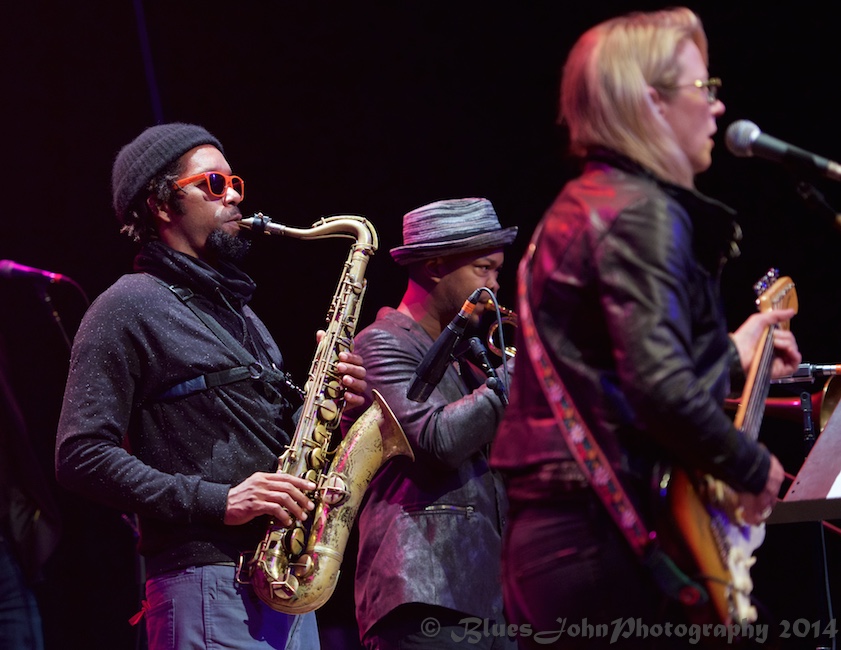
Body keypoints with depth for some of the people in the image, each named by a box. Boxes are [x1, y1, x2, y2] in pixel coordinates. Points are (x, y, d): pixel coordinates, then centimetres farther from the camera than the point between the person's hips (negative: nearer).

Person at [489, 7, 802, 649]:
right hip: (606, 545, -10)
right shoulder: (643, 213, -13)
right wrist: (753, 466, -11)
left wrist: (730, 359, 27)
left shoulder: (581, 205, 18)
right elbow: (660, 388, -25)